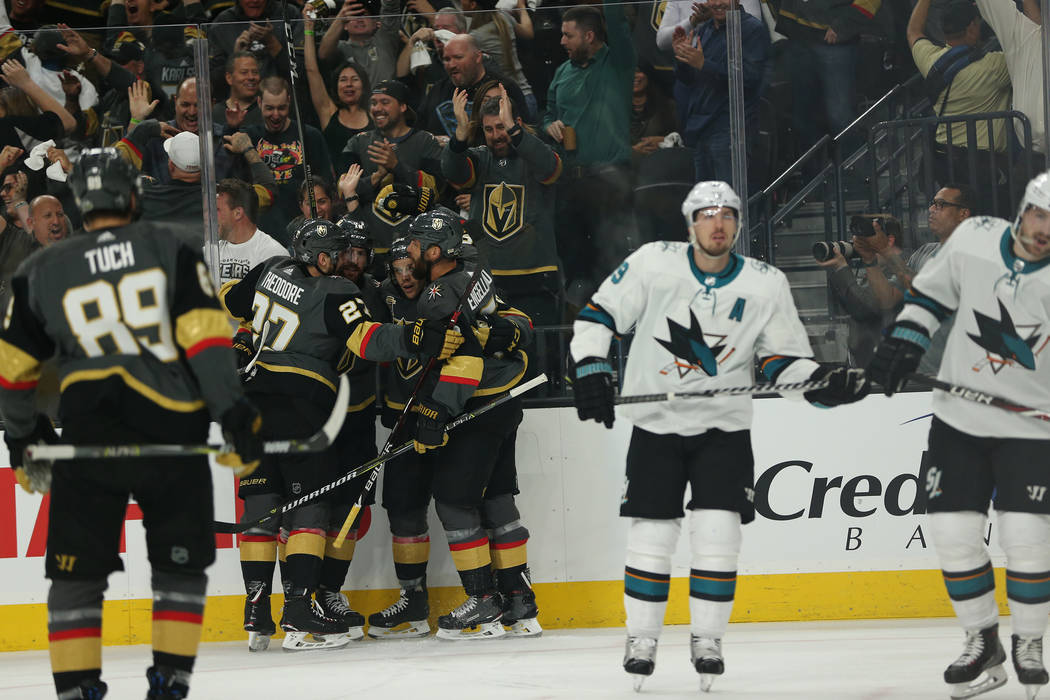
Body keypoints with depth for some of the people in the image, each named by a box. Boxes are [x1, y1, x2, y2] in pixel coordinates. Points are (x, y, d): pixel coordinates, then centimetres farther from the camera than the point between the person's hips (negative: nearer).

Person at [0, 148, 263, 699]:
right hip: (173, 436, -1)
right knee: (180, 567, 13)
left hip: (89, 436, 1)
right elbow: (205, 337, -8)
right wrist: (236, 415, -6)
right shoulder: (171, 250, 1)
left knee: (76, 572, 7)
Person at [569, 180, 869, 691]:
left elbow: (784, 361, 0)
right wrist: (591, 372, -12)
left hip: (724, 427, 1)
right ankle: (641, 639, 15)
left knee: (718, 534, -9)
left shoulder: (766, 285, -4)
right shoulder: (653, 264, -7)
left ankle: (706, 639, 6)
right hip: (656, 423, -1)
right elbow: (599, 314, -1)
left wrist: (825, 382, -17)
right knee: (651, 534, -1)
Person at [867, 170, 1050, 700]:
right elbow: (930, 293, 11)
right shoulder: (975, 239, -4)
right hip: (958, 417, 3)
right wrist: (904, 341, 1)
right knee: (953, 530, -2)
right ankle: (983, 645, 15)